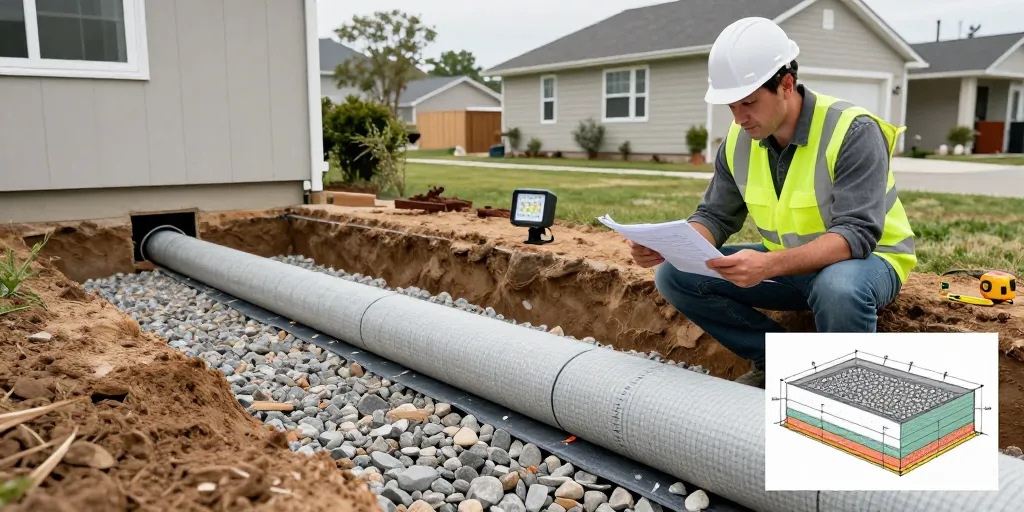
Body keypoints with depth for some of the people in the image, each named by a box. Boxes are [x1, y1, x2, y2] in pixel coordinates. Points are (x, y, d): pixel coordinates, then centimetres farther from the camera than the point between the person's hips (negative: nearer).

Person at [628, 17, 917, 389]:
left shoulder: (853, 131, -23)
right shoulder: (737, 142, -5)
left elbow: (855, 234, -31)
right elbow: (715, 217, -1)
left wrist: (769, 266, -46)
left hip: (867, 258, -5)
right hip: (788, 264, 6)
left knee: (838, 288, -42)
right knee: (675, 275, -10)